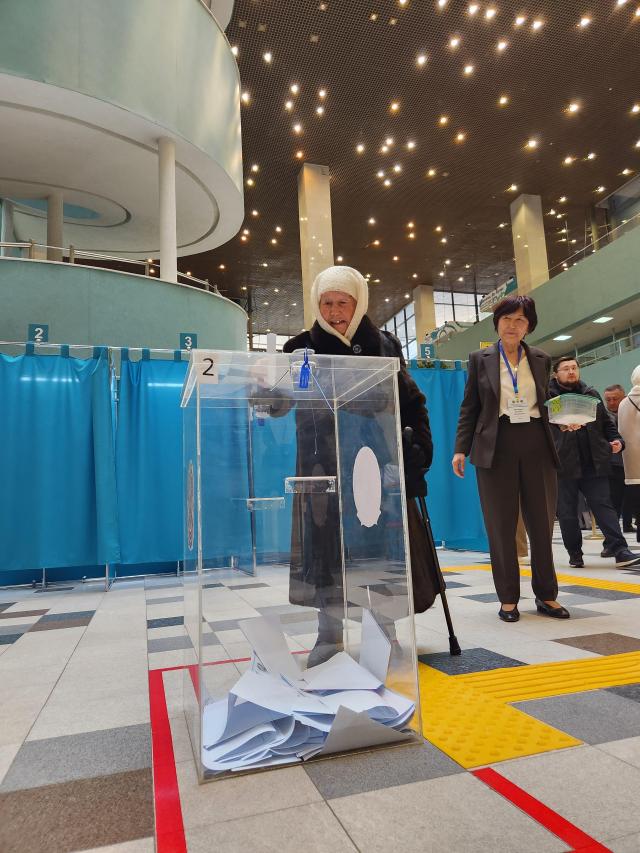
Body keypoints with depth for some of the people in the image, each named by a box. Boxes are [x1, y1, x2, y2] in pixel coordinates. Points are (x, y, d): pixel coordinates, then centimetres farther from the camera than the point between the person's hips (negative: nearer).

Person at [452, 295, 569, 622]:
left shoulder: (541, 359, 11)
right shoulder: (480, 359, 5)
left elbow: (546, 404, 17)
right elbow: (469, 408, 4)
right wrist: (461, 448, -4)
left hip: (536, 445, 2)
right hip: (496, 447, -2)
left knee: (542, 522, 6)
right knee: (501, 525, 3)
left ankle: (546, 595, 21)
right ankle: (508, 598, 14)